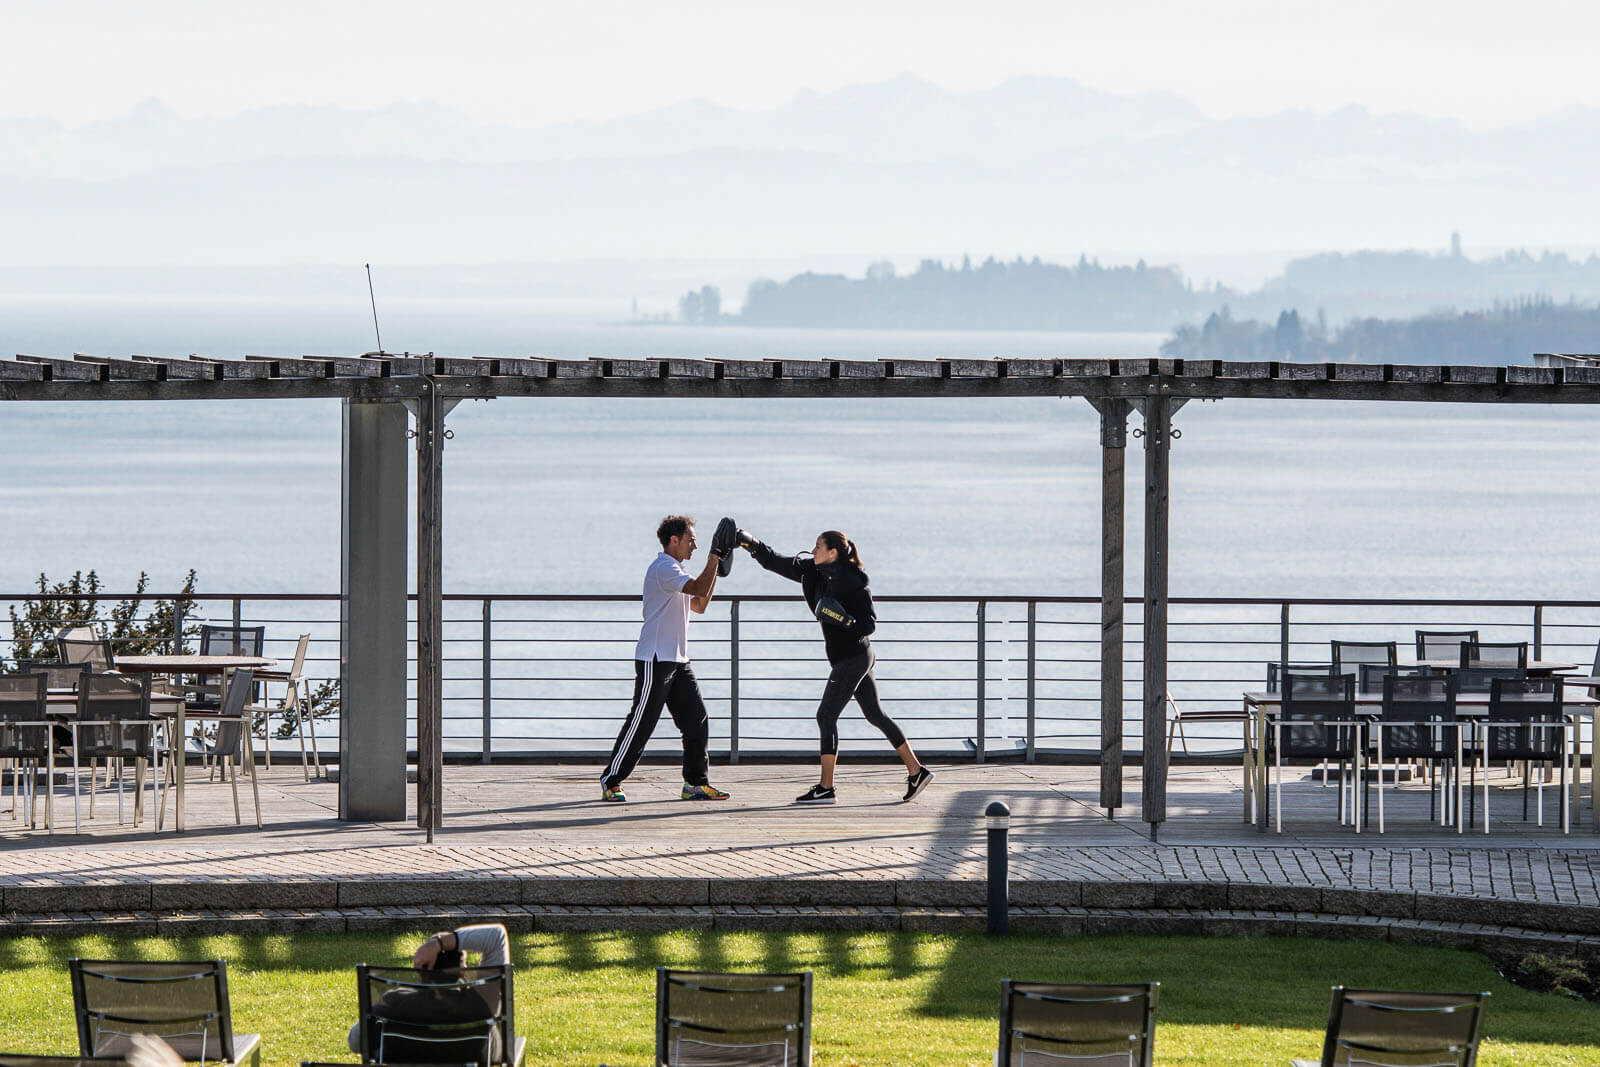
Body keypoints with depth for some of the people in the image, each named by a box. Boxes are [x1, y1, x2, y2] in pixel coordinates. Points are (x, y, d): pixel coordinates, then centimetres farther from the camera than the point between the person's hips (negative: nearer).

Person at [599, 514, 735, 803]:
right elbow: (698, 589, -24)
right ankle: (611, 783, 0)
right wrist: (714, 557, -17)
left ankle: (696, 783, 10)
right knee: (641, 724, -7)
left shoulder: (675, 571, 20)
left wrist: (715, 568, 19)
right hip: (655, 660, -10)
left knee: (697, 721, 5)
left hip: (677, 660, 10)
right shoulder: (663, 568, -13)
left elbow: (699, 604, 25)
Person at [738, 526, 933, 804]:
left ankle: (826, 788, -4)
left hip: (852, 658, -9)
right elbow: (776, 563, 7)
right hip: (857, 657, 9)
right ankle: (916, 770, 16)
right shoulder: (815, 571, 4)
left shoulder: (852, 582, -18)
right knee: (875, 714, 12)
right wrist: (750, 543, -3)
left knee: (826, 716, -7)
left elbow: (869, 624, -15)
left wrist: (842, 619, -31)